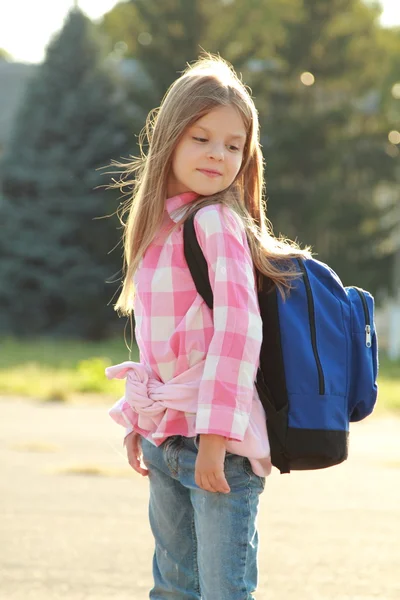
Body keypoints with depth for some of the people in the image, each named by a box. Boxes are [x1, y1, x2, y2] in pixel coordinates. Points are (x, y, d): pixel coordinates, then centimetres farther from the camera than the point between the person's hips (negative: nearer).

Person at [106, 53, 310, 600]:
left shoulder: (217, 222, -11)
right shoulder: (159, 224, 13)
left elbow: (238, 328, -20)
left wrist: (216, 435, -23)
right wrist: (137, 421, 17)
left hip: (218, 440, -8)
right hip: (165, 438, 8)